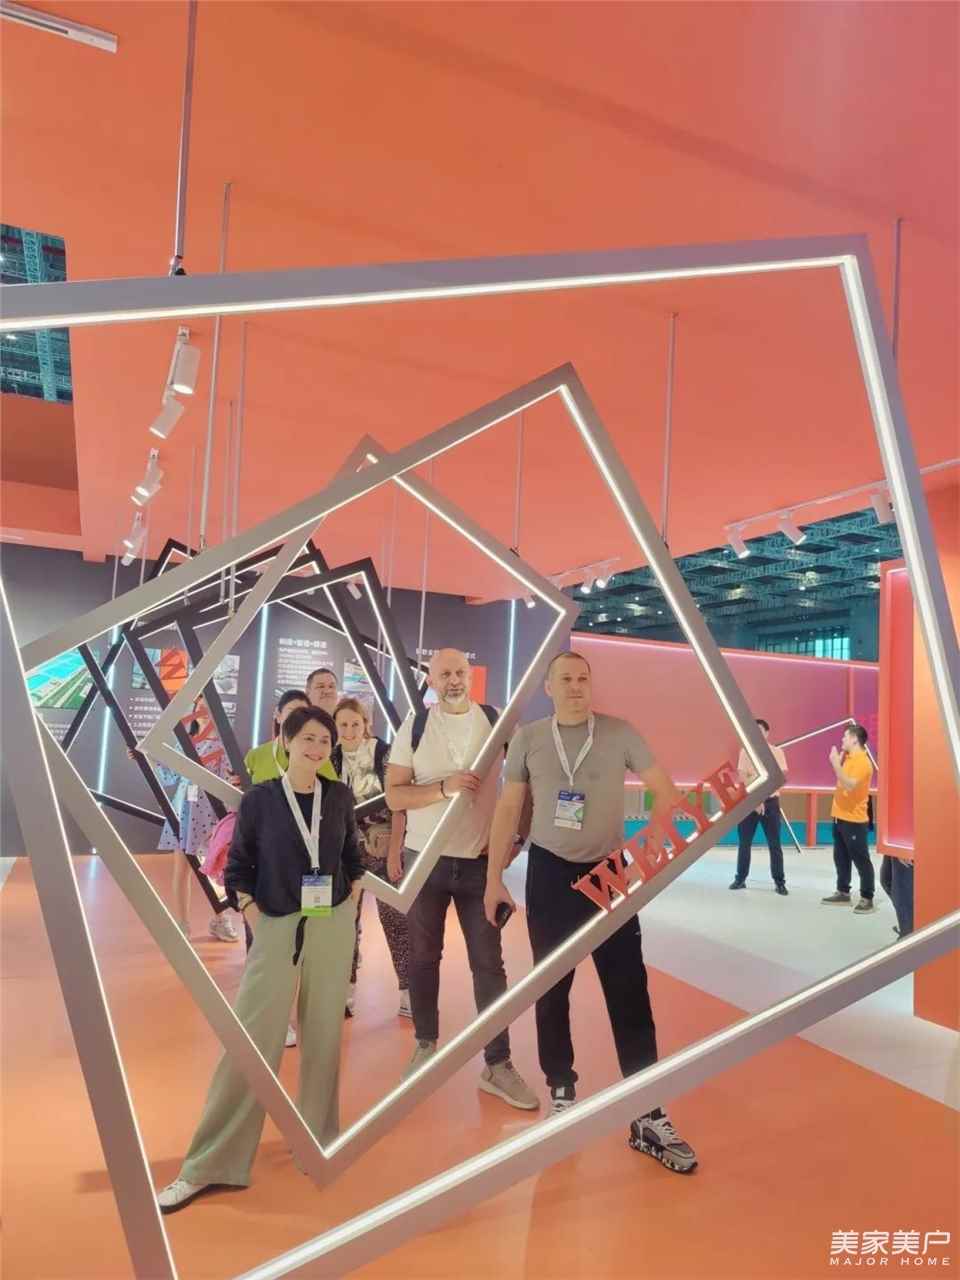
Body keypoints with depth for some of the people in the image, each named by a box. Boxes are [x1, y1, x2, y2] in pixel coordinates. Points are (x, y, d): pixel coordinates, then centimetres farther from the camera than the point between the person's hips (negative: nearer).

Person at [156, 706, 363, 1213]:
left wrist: (350, 904, 5)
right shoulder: (260, 800, -7)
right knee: (251, 1042, -2)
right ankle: (206, 1167, 10)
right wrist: (256, 920, -7)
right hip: (277, 928, -2)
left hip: (334, 928, 2)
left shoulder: (340, 796, -1)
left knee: (324, 1034, 10)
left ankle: (317, 1138, 30)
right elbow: (237, 870, 0)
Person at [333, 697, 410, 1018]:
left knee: (396, 917, -1)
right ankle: (347, 990, 25)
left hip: (384, 847, -3)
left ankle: (409, 992, 7)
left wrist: (392, 839, -15)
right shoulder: (332, 760, 3)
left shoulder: (385, 753, -7)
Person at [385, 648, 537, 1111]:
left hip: (481, 860, 0)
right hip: (425, 859, 1)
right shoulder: (414, 727, -4)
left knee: (488, 963, 4)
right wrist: (445, 787, -19)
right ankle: (426, 1045, 33)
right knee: (423, 957, 13)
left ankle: (497, 1064, 16)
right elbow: (394, 795, -6)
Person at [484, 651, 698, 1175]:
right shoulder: (528, 738, -2)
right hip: (549, 873, 1)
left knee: (629, 992, 0)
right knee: (551, 990, 11)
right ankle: (562, 1092, 30)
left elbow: (666, 792, -2)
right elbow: (507, 810, 3)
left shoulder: (620, 733, -5)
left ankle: (648, 1116, 11)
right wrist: (494, 878, 3)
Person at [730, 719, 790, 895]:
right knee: (745, 842, 6)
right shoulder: (746, 751, 0)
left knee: (774, 843, 2)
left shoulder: (777, 752, 0)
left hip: (770, 801, -1)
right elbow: (743, 778, -7)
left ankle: (779, 881, 10)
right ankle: (740, 878, 16)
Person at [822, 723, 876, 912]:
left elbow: (850, 785, -28)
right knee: (841, 857, 15)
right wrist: (838, 762, 14)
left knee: (861, 860, -2)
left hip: (854, 820, -10)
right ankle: (843, 892, 24)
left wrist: (836, 764, -29)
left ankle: (867, 899, 5)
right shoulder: (849, 758, 13)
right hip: (840, 817, 10)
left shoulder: (862, 761, -16)